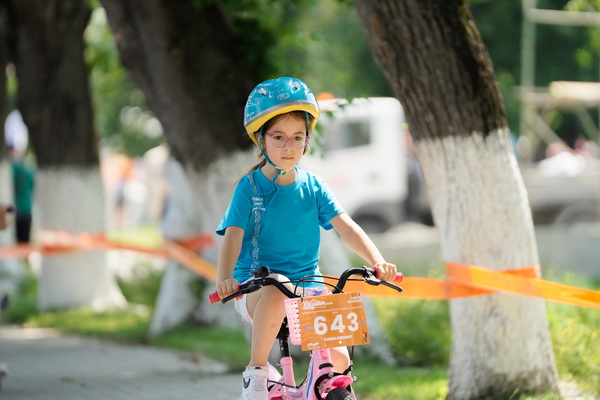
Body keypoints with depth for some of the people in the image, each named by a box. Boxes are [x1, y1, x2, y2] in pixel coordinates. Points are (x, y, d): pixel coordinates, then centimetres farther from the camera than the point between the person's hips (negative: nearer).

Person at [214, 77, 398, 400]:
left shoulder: (313, 187, 4)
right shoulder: (250, 188, -5)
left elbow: (347, 227, -5)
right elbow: (233, 236, -17)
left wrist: (378, 263, -23)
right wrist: (224, 279, -37)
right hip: (256, 291, -3)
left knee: (338, 359, -17)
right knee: (278, 288, -40)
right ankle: (256, 371, -23)